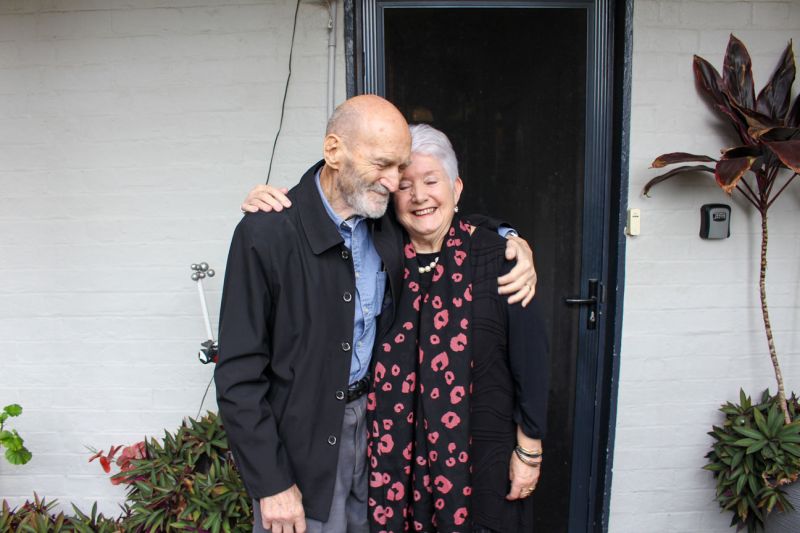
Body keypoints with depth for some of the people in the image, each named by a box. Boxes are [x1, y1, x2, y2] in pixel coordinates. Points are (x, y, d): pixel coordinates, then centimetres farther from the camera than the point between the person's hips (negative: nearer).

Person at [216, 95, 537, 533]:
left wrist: (514, 244, -5)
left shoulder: (387, 224, -3)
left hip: (375, 420, 5)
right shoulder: (266, 233, -18)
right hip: (299, 443, -4)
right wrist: (271, 484, -13)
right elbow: (239, 373, -15)